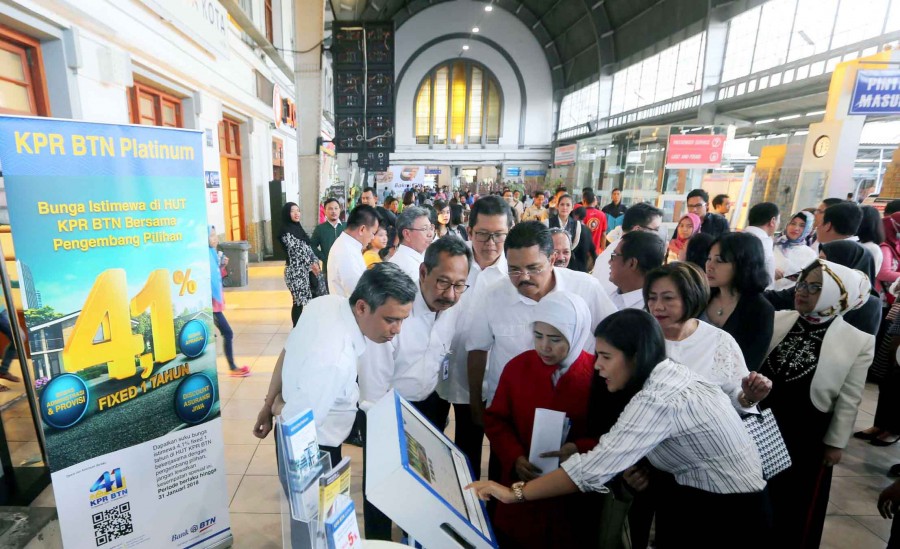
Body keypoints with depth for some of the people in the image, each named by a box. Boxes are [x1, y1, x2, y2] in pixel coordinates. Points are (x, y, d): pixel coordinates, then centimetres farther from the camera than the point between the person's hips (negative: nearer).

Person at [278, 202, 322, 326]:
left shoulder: (299, 228, 13)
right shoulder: (285, 231, -12)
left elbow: (308, 247, 12)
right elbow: (297, 250, -18)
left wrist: (315, 262, -1)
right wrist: (311, 264, -16)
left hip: (306, 270, 8)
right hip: (296, 271, -8)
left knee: (306, 300, 11)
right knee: (299, 302, -2)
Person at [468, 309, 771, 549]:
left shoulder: (657, 400, -28)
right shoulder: (670, 373, -1)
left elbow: (594, 470, -33)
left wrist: (514, 493, -28)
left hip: (727, 516, -8)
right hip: (717, 498, 8)